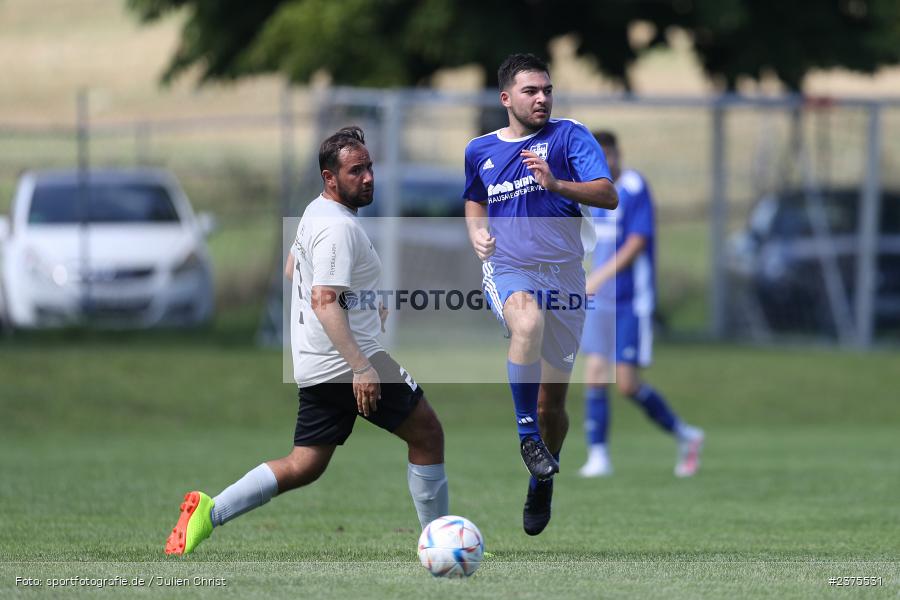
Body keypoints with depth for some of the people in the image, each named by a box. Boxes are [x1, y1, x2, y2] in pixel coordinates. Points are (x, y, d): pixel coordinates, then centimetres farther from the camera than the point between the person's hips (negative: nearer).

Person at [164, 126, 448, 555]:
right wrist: (361, 367, -31)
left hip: (315, 366, 10)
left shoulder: (315, 212, 14)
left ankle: (209, 512, 0)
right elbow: (324, 301, -26)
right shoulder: (339, 228, -18)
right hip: (346, 360, -10)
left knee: (304, 467, 10)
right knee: (427, 435, 3)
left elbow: (291, 270, 30)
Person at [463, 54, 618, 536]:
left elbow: (607, 195, -14)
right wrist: (476, 231, 6)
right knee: (529, 322, -38)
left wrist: (556, 184, -30)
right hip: (506, 269, 0)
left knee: (553, 399, 5)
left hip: (562, 273, 0)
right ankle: (527, 435, -26)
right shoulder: (480, 151, 8)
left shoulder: (569, 136, -3)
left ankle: (541, 486, 31)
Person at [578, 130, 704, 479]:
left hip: (631, 301, -7)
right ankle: (598, 457, 1)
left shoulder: (634, 190, -13)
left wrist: (597, 278, -24)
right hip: (601, 300, 7)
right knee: (594, 374, -2)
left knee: (626, 383, -7)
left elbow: (636, 244, -19)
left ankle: (685, 436, 11)